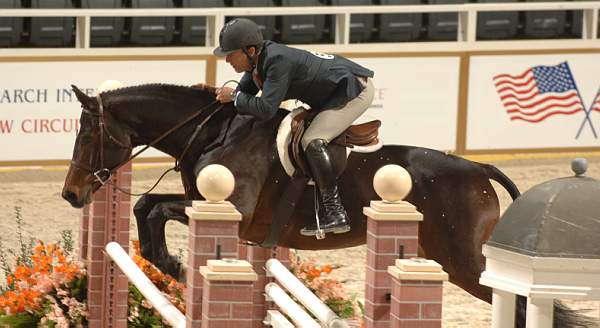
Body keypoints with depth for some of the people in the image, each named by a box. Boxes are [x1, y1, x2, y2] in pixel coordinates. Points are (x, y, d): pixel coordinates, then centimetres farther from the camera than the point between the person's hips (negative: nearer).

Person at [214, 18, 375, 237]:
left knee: (312, 141, -22)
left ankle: (336, 214, -25)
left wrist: (234, 96, -22)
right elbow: (244, 92, 11)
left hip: (356, 89, -11)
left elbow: (266, 109, -35)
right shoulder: (258, 60, -1)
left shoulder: (277, 61, -30)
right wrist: (215, 93, -3)